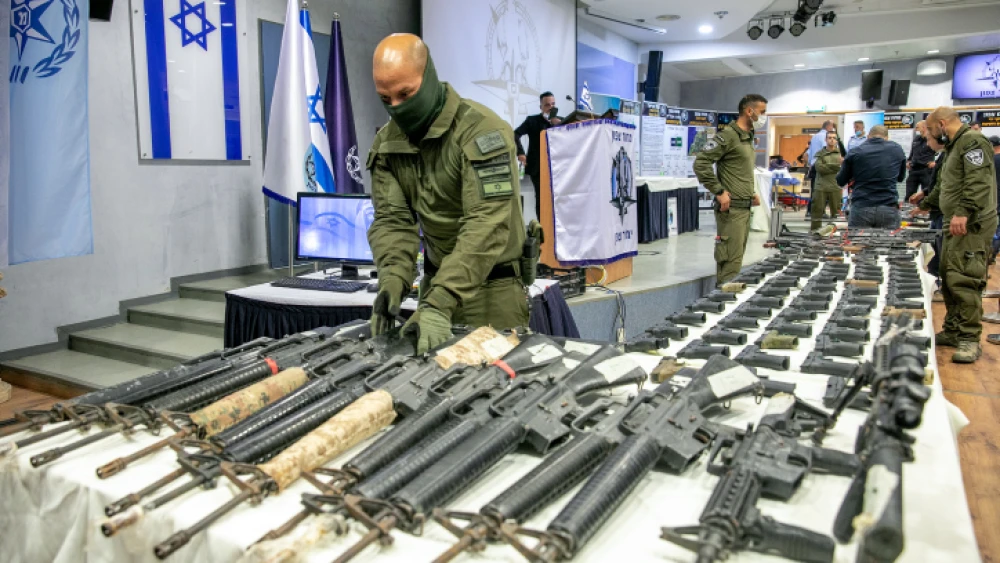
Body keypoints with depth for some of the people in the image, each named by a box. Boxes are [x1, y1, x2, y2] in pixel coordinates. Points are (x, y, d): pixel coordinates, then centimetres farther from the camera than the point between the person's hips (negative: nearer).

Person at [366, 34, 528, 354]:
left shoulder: (481, 130, -19)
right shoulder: (386, 143, 1)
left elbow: (486, 225, -27)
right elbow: (392, 219, -4)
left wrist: (440, 302, -35)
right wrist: (393, 281, -24)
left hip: (492, 286, -5)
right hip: (437, 282, 5)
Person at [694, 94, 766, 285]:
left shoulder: (748, 138, 18)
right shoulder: (728, 136, -11)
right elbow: (701, 163, -19)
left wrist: (752, 192, 17)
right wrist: (718, 192, -19)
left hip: (745, 208, 10)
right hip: (731, 208, -10)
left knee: (737, 258, 13)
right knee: (731, 261, -9)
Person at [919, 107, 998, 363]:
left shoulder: (973, 141, -8)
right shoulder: (954, 146, 24)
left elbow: (979, 181, -22)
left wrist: (963, 212, -30)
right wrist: (926, 203, 46)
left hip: (972, 225, -10)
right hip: (955, 224, 10)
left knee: (963, 279, -14)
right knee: (948, 279, 10)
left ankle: (970, 339, -10)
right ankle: (953, 331, 18)